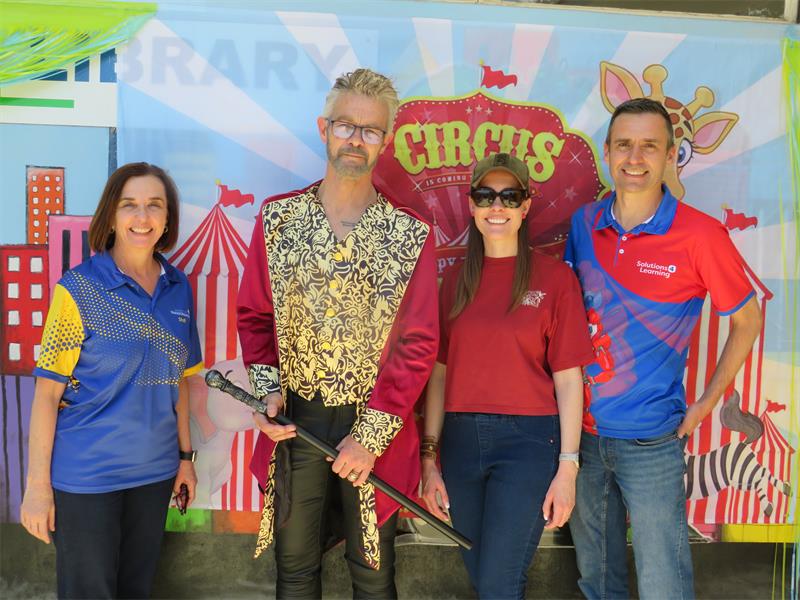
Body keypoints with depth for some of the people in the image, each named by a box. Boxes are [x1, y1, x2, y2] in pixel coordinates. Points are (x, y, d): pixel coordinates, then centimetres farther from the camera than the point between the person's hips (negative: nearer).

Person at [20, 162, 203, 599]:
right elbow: (48, 392, -12)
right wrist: (37, 485, -13)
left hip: (155, 472, 5)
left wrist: (185, 455, 11)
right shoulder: (78, 288, -12)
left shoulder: (178, 287, 2)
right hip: (85, 477, -4)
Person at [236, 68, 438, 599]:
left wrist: (372, 433, -13)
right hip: (295, 421, 2)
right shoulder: (277, 217, 1)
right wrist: (268, 389, -10)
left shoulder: (411, 235, -6)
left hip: (375, 425, -1)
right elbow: (254, 315, 5)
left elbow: (419, 344, -8)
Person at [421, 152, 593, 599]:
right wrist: (430, 457, 5)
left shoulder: (554, 276, -3)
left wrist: (568, 467, -7)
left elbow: (568, 379, -4)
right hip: (460, 439, 4)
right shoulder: (456, 279, 7)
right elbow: (439, 372, 7)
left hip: (527, 440, -4)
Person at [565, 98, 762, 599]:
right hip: (583, 430, 4)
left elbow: (747, 320, 0)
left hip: (650, 440, -4)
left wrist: (706, 402, -2)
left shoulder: (700, 234, -13)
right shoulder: (584, 224, 0)